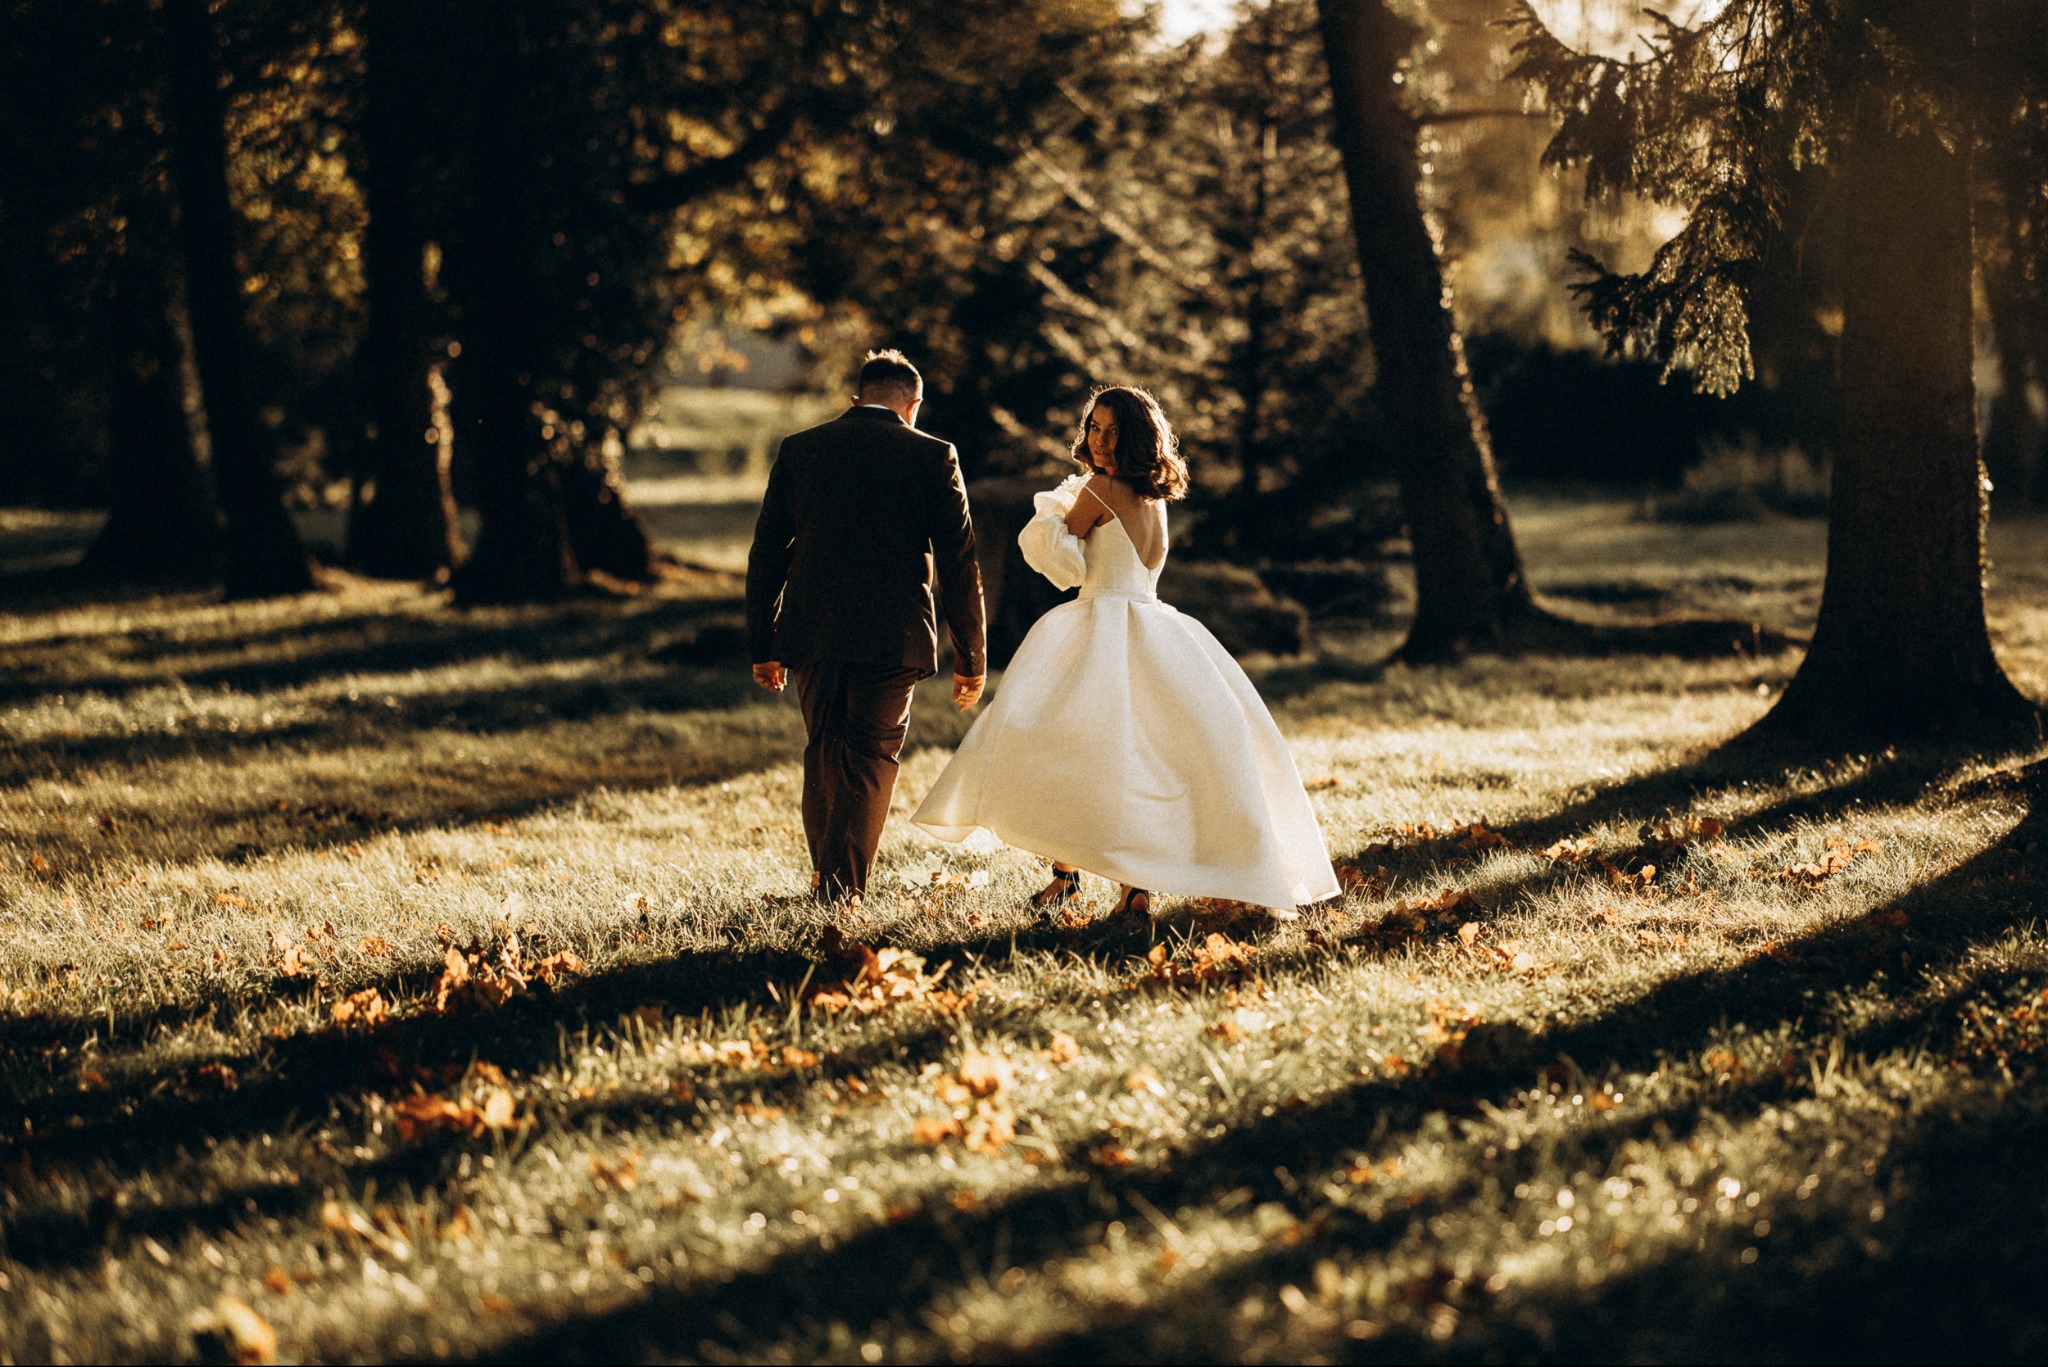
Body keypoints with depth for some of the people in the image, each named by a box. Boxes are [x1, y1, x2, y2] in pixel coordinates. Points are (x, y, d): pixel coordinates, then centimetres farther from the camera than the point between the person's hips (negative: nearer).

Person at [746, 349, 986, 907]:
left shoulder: (798, 450, 6)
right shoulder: (932, 457, -1)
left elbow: (766, 554, 7)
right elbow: (959, 564, -2)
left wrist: (763, 646, 13)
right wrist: (971, 658, 4)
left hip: (812, 631, 3)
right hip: (893, 634, -3)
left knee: (823, 751, 19)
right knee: (871, 756, 7)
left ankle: (826, 875, 28)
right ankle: (844, 887, -2)